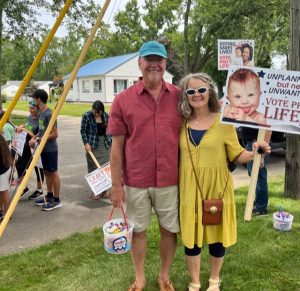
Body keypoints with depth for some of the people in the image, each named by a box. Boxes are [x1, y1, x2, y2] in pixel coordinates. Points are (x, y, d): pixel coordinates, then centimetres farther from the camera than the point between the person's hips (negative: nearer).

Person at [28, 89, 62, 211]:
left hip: (50, 149, -9)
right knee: (47, 172, 16)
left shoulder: (49, 114, -18)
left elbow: (54, 134, -20)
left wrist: (38, 140, -19)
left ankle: (56, 200, 8)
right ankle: (49, 196, 29)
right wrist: (34, 137, 4)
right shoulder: (41, 113, 10)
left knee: (53, 173, -1)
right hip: (44, 148, 9)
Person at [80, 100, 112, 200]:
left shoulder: (105, 115, 4)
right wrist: (86, 143, -13)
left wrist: (111, 140, 9)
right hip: (93, 145, -3)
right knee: (93, 167, 0)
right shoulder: (86, 116, -8)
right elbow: (83, 131, -5)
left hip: (105, 144, 4)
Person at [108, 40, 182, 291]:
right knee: (138, 230, 15)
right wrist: (116, 185, -4)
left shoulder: (179, 96, 0)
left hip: (170, 180, 1)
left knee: (170, 229, 15)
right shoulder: (123, 100, -4)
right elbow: (117, 145, -2)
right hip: (136, 181, -1)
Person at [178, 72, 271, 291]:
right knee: (191, 236, 10)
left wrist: (255, 153, -22)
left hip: (216, 188, -1)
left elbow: (237, 155, -5)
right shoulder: (182, 123, 1)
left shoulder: (223, 121, -6)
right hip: (189, 189, 2)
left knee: (217, 234, 12)